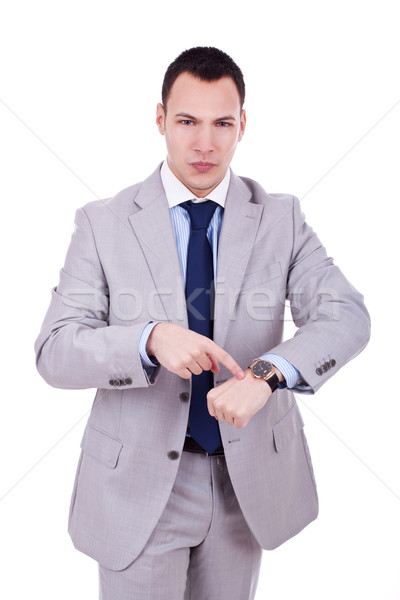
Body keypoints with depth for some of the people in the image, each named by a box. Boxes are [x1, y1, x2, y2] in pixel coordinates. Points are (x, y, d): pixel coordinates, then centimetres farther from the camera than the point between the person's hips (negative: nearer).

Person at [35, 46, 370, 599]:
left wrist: (267, 373, -33)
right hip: (140, 481, -2)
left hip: (247, 478, 3)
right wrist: (151, 339, -31)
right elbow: (54, 352, -12)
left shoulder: (281, 217, -3)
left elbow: (347, 316, -14)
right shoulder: (102, 223, -8)